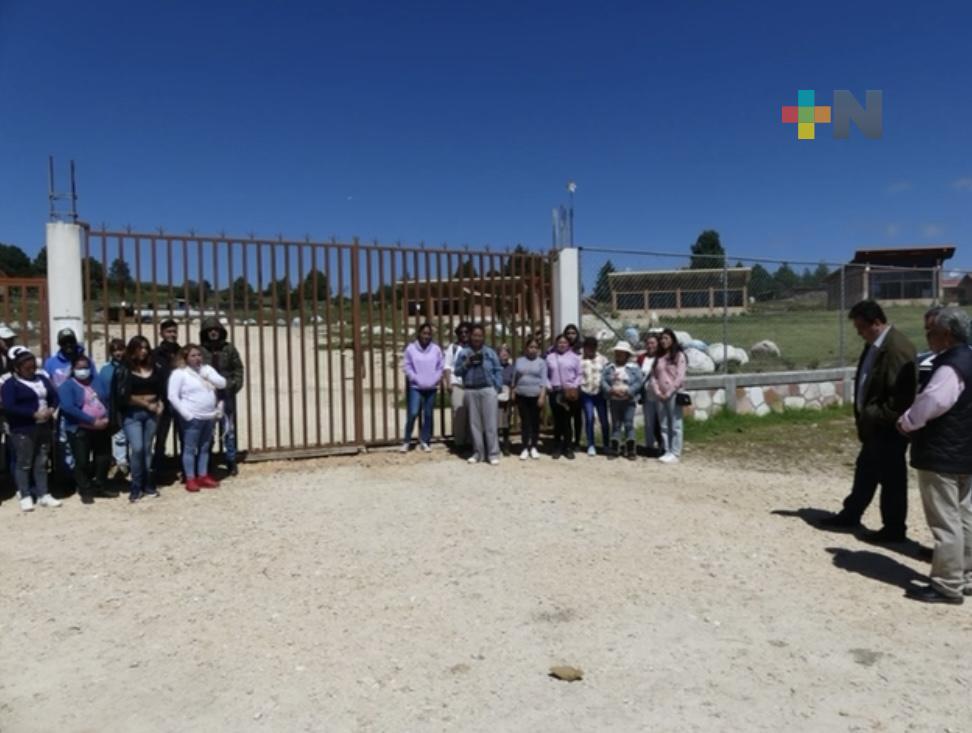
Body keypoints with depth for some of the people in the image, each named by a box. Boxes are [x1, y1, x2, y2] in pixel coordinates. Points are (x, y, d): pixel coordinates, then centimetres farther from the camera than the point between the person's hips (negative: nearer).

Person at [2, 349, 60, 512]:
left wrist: (51, 410, -10)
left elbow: (54, 396, 11)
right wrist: (34, 414, -22)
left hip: (44, 427, 6)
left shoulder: (42, 379, 12)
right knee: (24, 463, 1)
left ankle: (43, 495, 17)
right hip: (23, 429, -6)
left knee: (41, 462, 11)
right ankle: (25, 497, 9)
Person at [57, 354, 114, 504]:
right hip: (80, 430, -5)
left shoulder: (96, 382, 10)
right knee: (82, 462, 1)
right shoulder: (67, 385, -7)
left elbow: (106, 400, 11)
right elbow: (68, 408, -20)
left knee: (104, 459, 11)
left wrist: (106, 418, -9)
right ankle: (85, 491, 13)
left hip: (101, 428, 5)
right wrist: (92, 420, -23)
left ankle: (101, 488, 25)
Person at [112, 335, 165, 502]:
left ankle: (148, 485, 17)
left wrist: (159, 403, 1)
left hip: (151, 412, 4)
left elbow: (161, 388, 18)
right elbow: (124, 396, -9)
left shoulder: (154, 368, 8)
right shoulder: (124, 370, -4)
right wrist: (146, 403, -10)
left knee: (148, 449, 8)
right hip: (132, 414, -4)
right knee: (137, 449, -11)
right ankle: (136, 488, 0)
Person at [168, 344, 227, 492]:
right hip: (193, 418, -6)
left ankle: (203, 476, 22)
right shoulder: (179, 373, -7)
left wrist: (207, 375, -10)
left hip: (209, 417, 6)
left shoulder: (207, 369, 11)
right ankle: (190, 479, 6)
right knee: (190, 449, -1)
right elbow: (172, 396, -12)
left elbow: (222, 384, 3)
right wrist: (186, 414, -15)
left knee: (205, 448, 13)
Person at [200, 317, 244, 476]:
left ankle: (231, 461, 18)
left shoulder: (229, 348, 6)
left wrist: (236, 384, -4)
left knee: (228, 429, 7)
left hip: (226, 394, 1)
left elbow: (238, 368, 8)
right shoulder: (200, 350, 0)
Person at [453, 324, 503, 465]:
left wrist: (497, 387, -5)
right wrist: (466, 364, -9)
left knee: (490, 423, -3)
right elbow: (457, 372, 7)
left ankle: (493, 453, 2)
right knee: (474, 423, 7)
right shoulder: (463, 353, 9)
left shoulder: (490, 352, 6)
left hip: (488, 390, -2)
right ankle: (478, 453, 16)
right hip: (470, 391, 2)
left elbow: (498, 370, 4)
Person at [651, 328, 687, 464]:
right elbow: (653, 376, 11)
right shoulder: (658, 357, 15)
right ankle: (667, 451, 13)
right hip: (660, 396, 6)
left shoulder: (679, 356, -2)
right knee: (664, 426, 7)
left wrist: (669, 393, -13)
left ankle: (675, 453, -2)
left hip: (673, 395, -6)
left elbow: (680, 377, -9)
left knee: (675, 425, -4)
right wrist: (657, 392, -3)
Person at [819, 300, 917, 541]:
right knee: (865, 472, 19)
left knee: (891, 479, 3)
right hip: (875, 426, 10)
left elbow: (901, 395, -24)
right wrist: (864, 417, 14)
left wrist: (876, 419, -18)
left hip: (889, 429, -10)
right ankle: (850, 515, 32)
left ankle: (894, 529, 17)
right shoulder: (873, 345, 9)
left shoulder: (897, 347, -21)